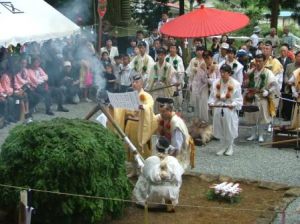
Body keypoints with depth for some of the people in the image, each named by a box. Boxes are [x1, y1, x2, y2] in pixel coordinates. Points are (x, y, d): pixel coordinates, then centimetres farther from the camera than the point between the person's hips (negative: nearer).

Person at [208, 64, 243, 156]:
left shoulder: (235, 84, -8)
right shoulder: (216, 83, 2)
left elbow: (239, 99, -6)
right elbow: (212, 96, 9)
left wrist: (233, 105, -23)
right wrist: (211, 103, -10)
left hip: (230, 111, -3)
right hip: (218, 110, 3)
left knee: (230, 129, 4)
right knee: (220, 130, 8)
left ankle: (230, 147, 25)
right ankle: (223, 147, 25)